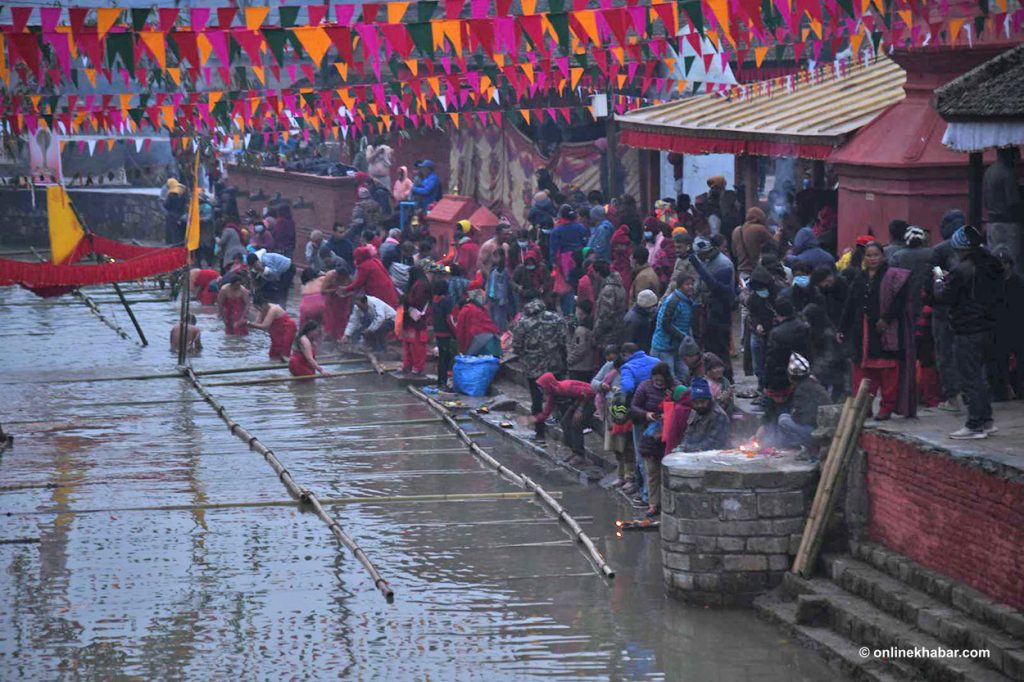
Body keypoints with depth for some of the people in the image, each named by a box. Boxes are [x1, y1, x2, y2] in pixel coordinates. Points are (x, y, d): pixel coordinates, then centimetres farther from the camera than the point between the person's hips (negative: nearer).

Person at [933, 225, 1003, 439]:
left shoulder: (962, 271, -18)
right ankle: (986, 420, 22)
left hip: (967, 331, -9)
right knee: (978, 375, 19)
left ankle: (975, 425, -2)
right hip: (987, 328, 9)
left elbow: (945, 296, -15)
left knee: (970, 378, -3)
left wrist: (939, 281, 8)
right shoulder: (991, 266, 8)